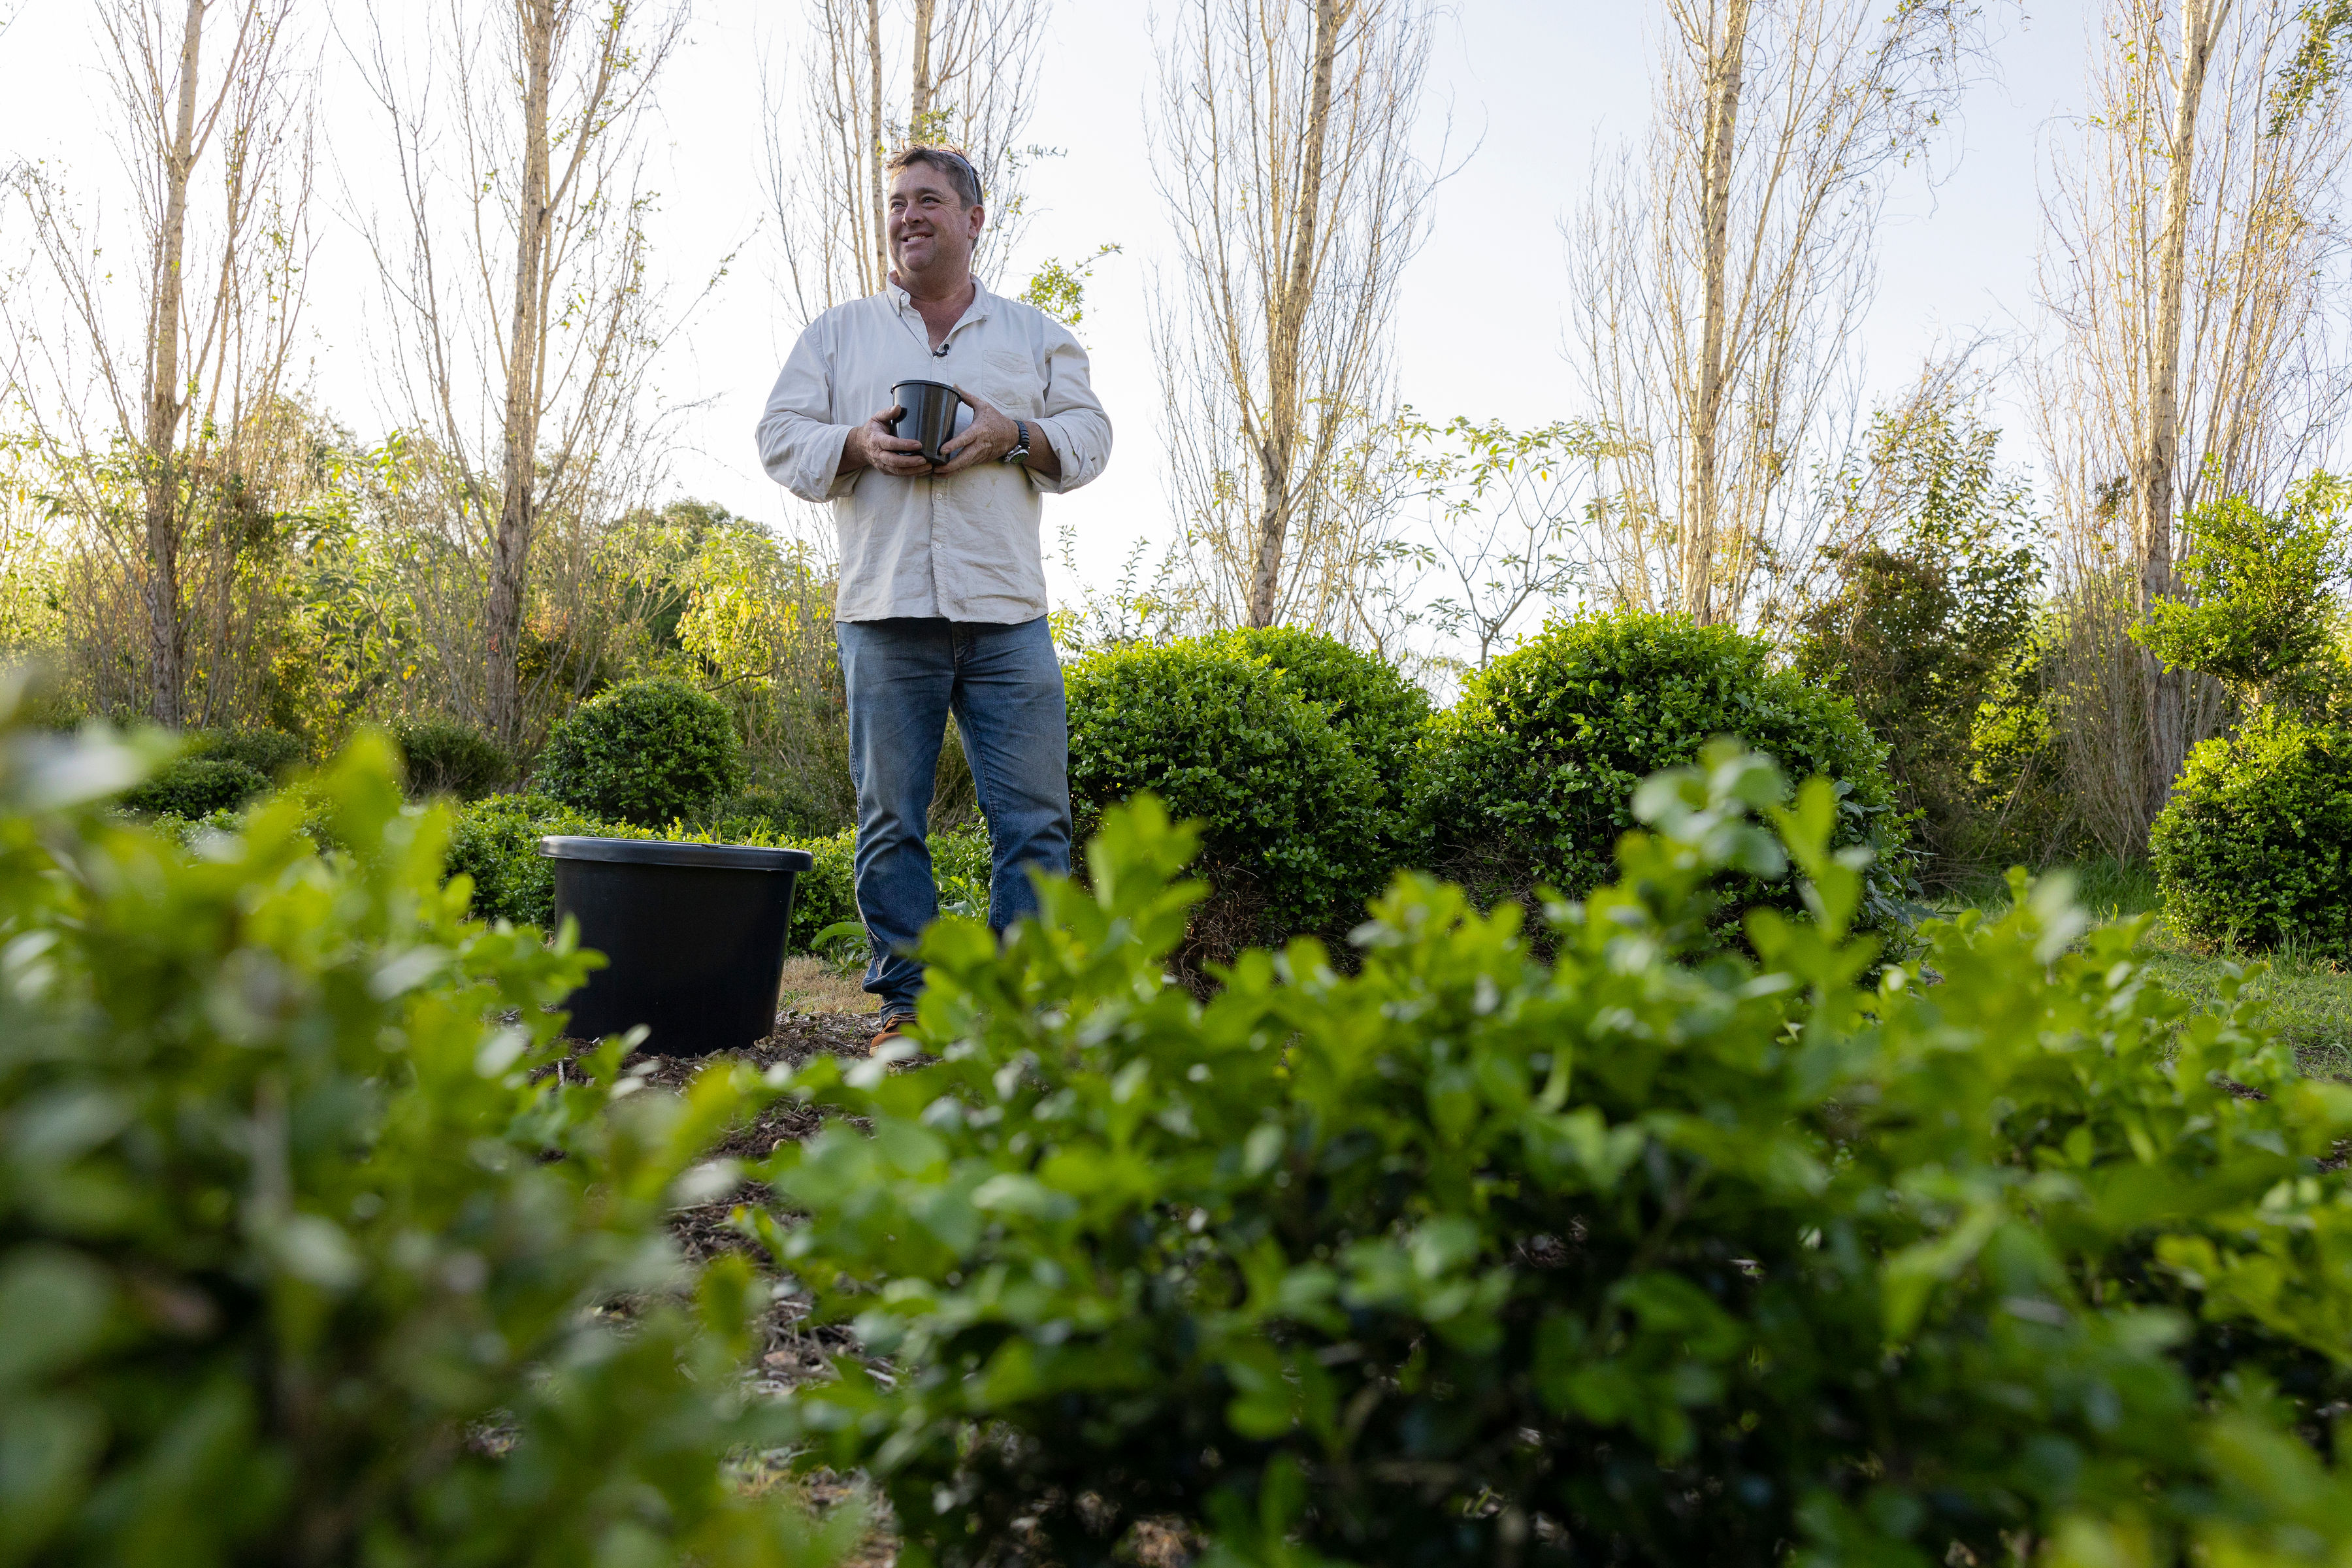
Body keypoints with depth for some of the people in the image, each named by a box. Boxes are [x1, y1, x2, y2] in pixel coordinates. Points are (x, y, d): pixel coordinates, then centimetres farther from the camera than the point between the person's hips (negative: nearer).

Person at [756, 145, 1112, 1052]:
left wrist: (1014, 435, -8)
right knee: (891, 821, 1)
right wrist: (859, 445, -9)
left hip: (1006, 616, 0)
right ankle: (906, 1002, 9)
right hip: (885, 613, 1)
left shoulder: (1034, 334, 18)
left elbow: (1089, 438, 11)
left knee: (1034, 818, -5)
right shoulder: (838, 333, 18)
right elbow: (782, 440, 11)